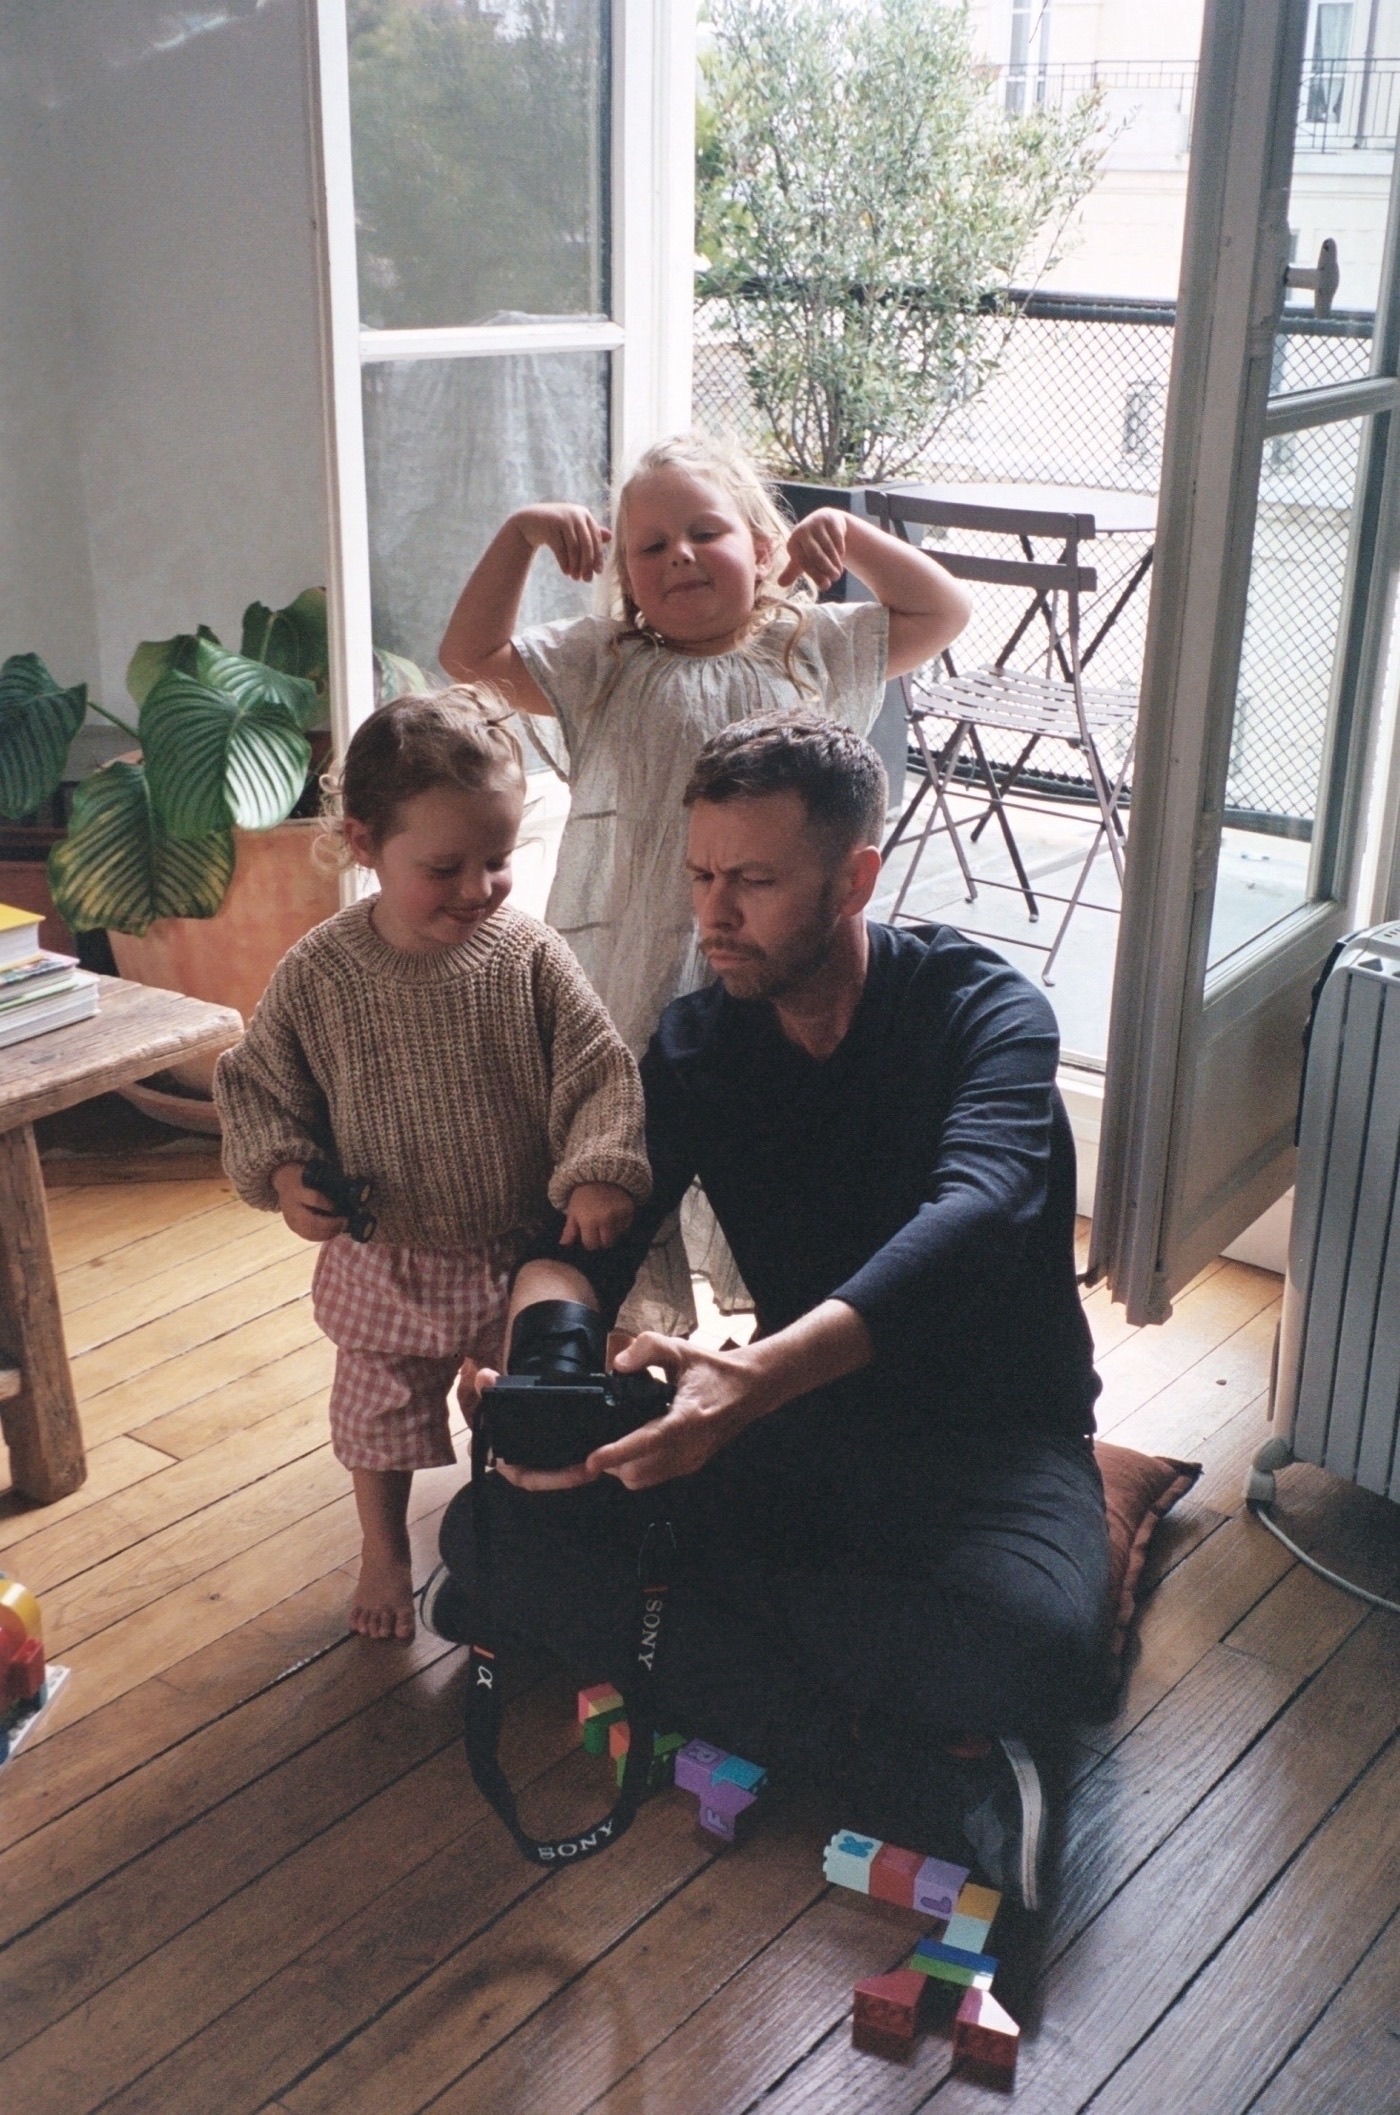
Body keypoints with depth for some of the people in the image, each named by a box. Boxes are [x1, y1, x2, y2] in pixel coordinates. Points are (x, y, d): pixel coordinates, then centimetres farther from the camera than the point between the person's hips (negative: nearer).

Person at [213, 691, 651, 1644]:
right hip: (387, 1263, 0)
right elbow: (258, 1084, -3)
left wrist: (600, 1174, -29)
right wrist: (282, 1172, -19)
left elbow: (600, 1074, -14)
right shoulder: (320, 973, -16)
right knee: (382, 1413, 21)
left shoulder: (528, 956, -17)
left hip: (526, 1252, 0)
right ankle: (385, 1552, 47)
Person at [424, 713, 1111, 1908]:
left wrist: (756, 1378, -51)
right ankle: (904, 1760, -22)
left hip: (992, 1435, -4)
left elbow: (972, 1217, -33)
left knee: (1036, 1643, -38)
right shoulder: (701, 1042, 1)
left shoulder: (983, 1010, -14)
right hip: (796, 1415, 5)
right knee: (496, 1527, -18)